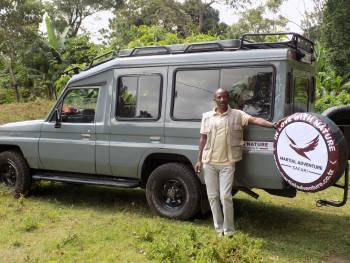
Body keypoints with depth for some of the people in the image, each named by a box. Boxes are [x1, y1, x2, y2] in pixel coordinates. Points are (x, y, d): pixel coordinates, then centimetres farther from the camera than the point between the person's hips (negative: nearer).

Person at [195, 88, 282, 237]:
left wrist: (272, 125, -30)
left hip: (227, 163, -3)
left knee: (225, 196, -7)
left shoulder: (237, 115, -1)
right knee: (213, 196, 7)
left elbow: (254, 120, -15)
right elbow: (203, 139, 10)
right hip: (209, 162, 3)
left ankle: (228, 230, 7)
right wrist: (199, 160, 9)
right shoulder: (207, 116, 7)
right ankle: (219, 228, 20)